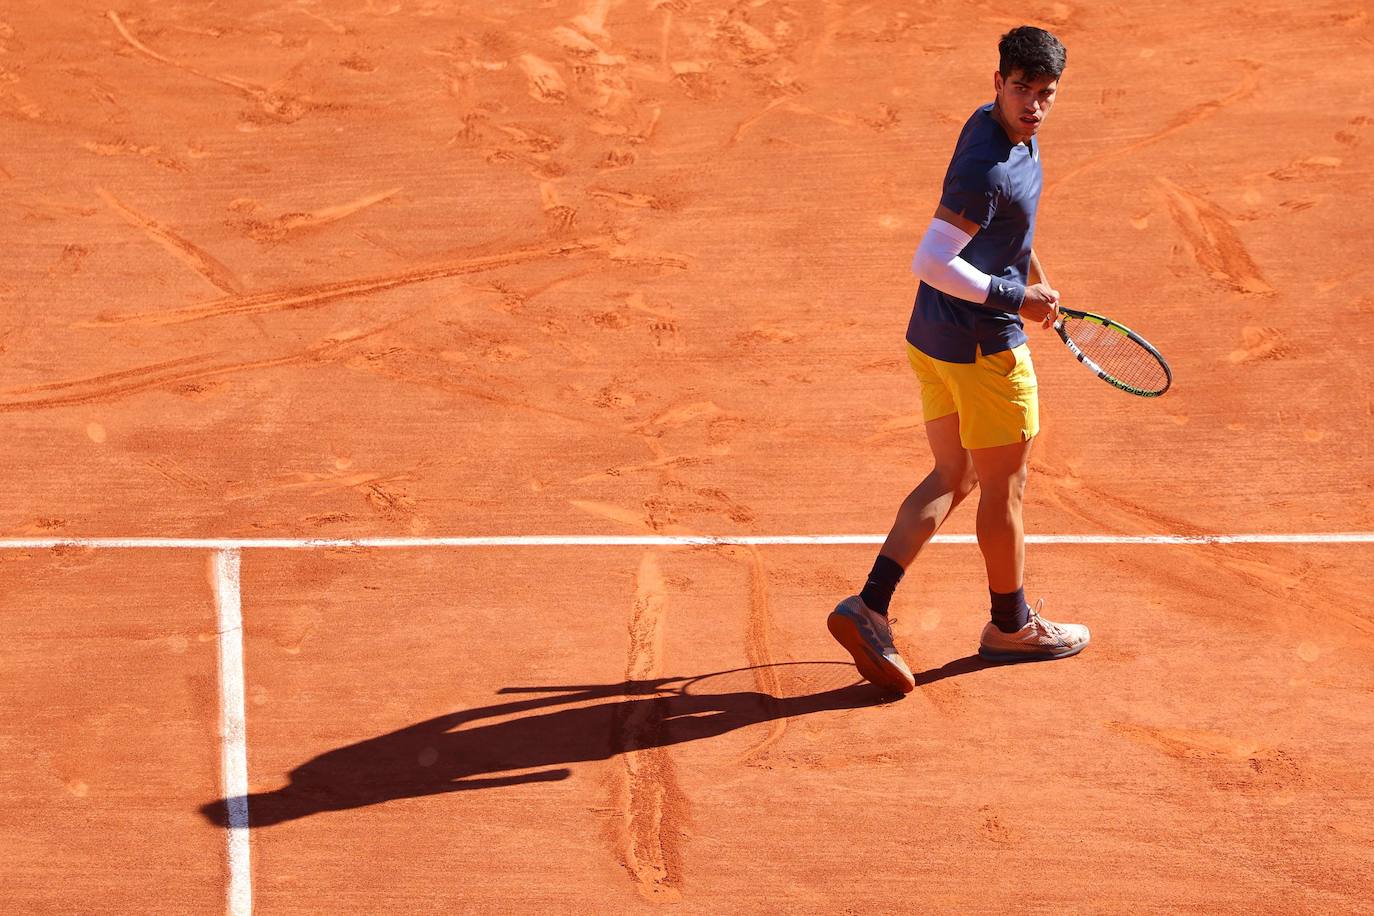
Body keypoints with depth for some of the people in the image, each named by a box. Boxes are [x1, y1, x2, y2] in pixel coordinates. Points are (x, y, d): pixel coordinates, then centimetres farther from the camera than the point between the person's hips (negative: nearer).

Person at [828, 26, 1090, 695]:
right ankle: (1010, 624, 28)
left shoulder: (992, 125, 4)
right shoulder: (989, 169, -27)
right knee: (1004, 487, 10)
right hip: (984, 347, -10)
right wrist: (1016, 297, -22)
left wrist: (1032, 271, 23)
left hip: (933, 339, 10)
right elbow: (931, 262, -30)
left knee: (954, 478, 16)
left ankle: (869, 608, 5)